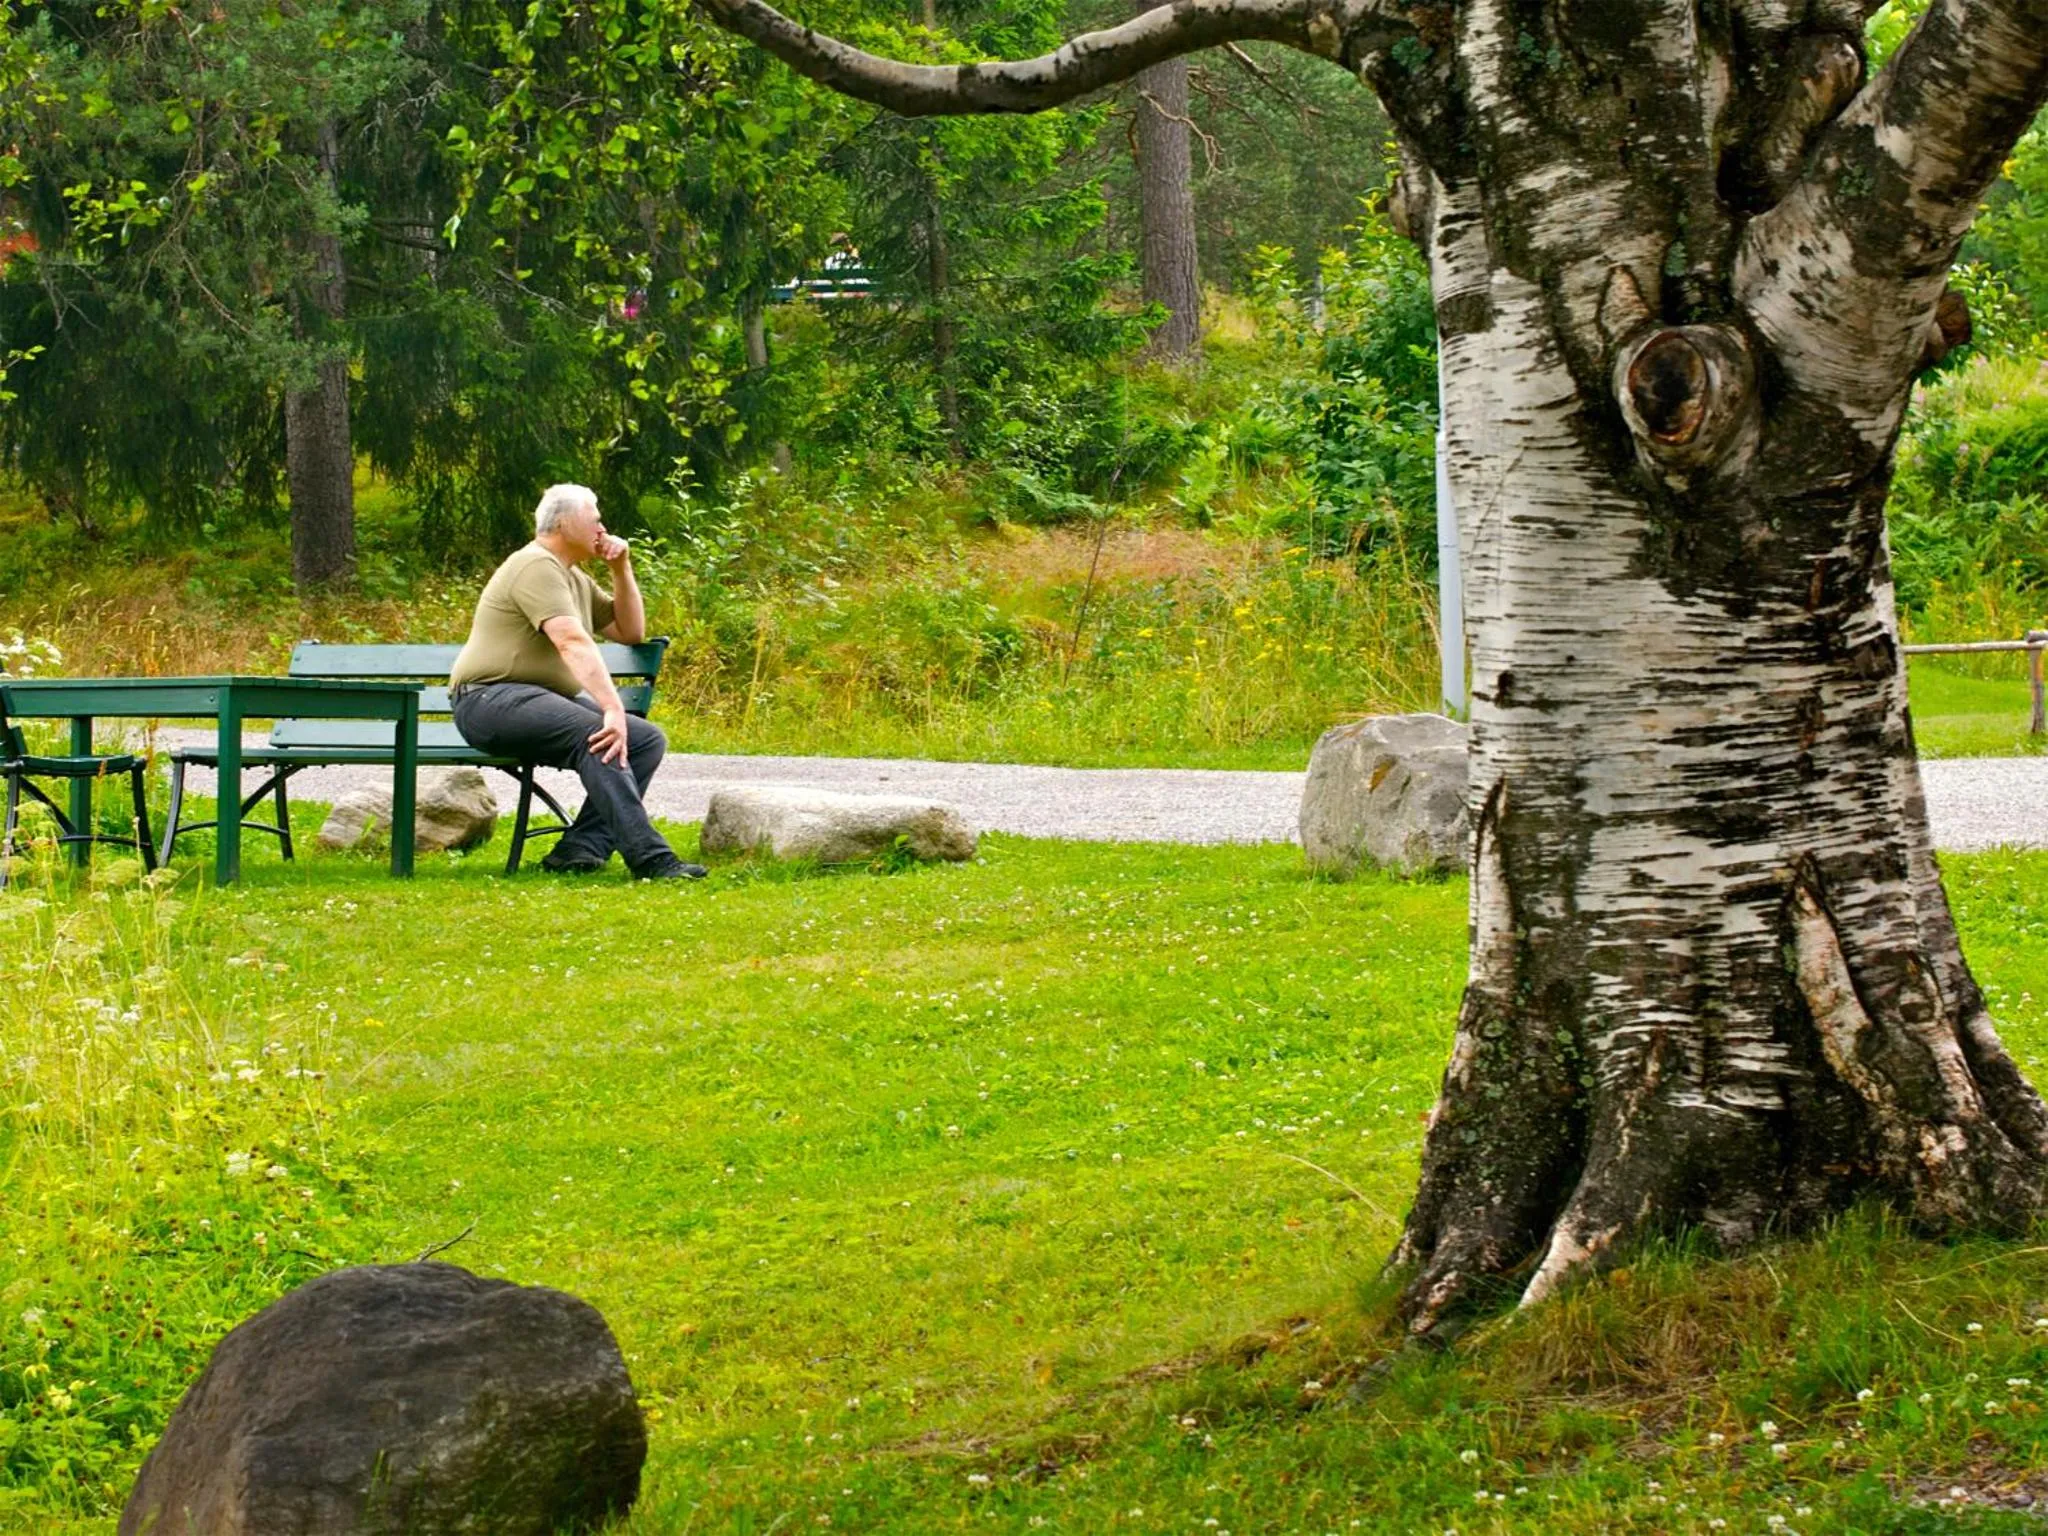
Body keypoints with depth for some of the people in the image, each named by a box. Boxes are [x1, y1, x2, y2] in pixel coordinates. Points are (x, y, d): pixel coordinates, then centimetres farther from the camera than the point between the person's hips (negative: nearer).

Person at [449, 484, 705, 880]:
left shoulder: (575, 578, 21)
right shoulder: (537, 567, -13)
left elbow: (632, 632, 25)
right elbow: (572, 642, -26)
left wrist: (622, 570, 11)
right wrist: (613, 709, -37)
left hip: (547, 699, 10)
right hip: (491, 699, -10)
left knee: (648, 739, -7)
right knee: (596, 734, -33)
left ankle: (580, 849, -19)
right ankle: (649, 858, -41)